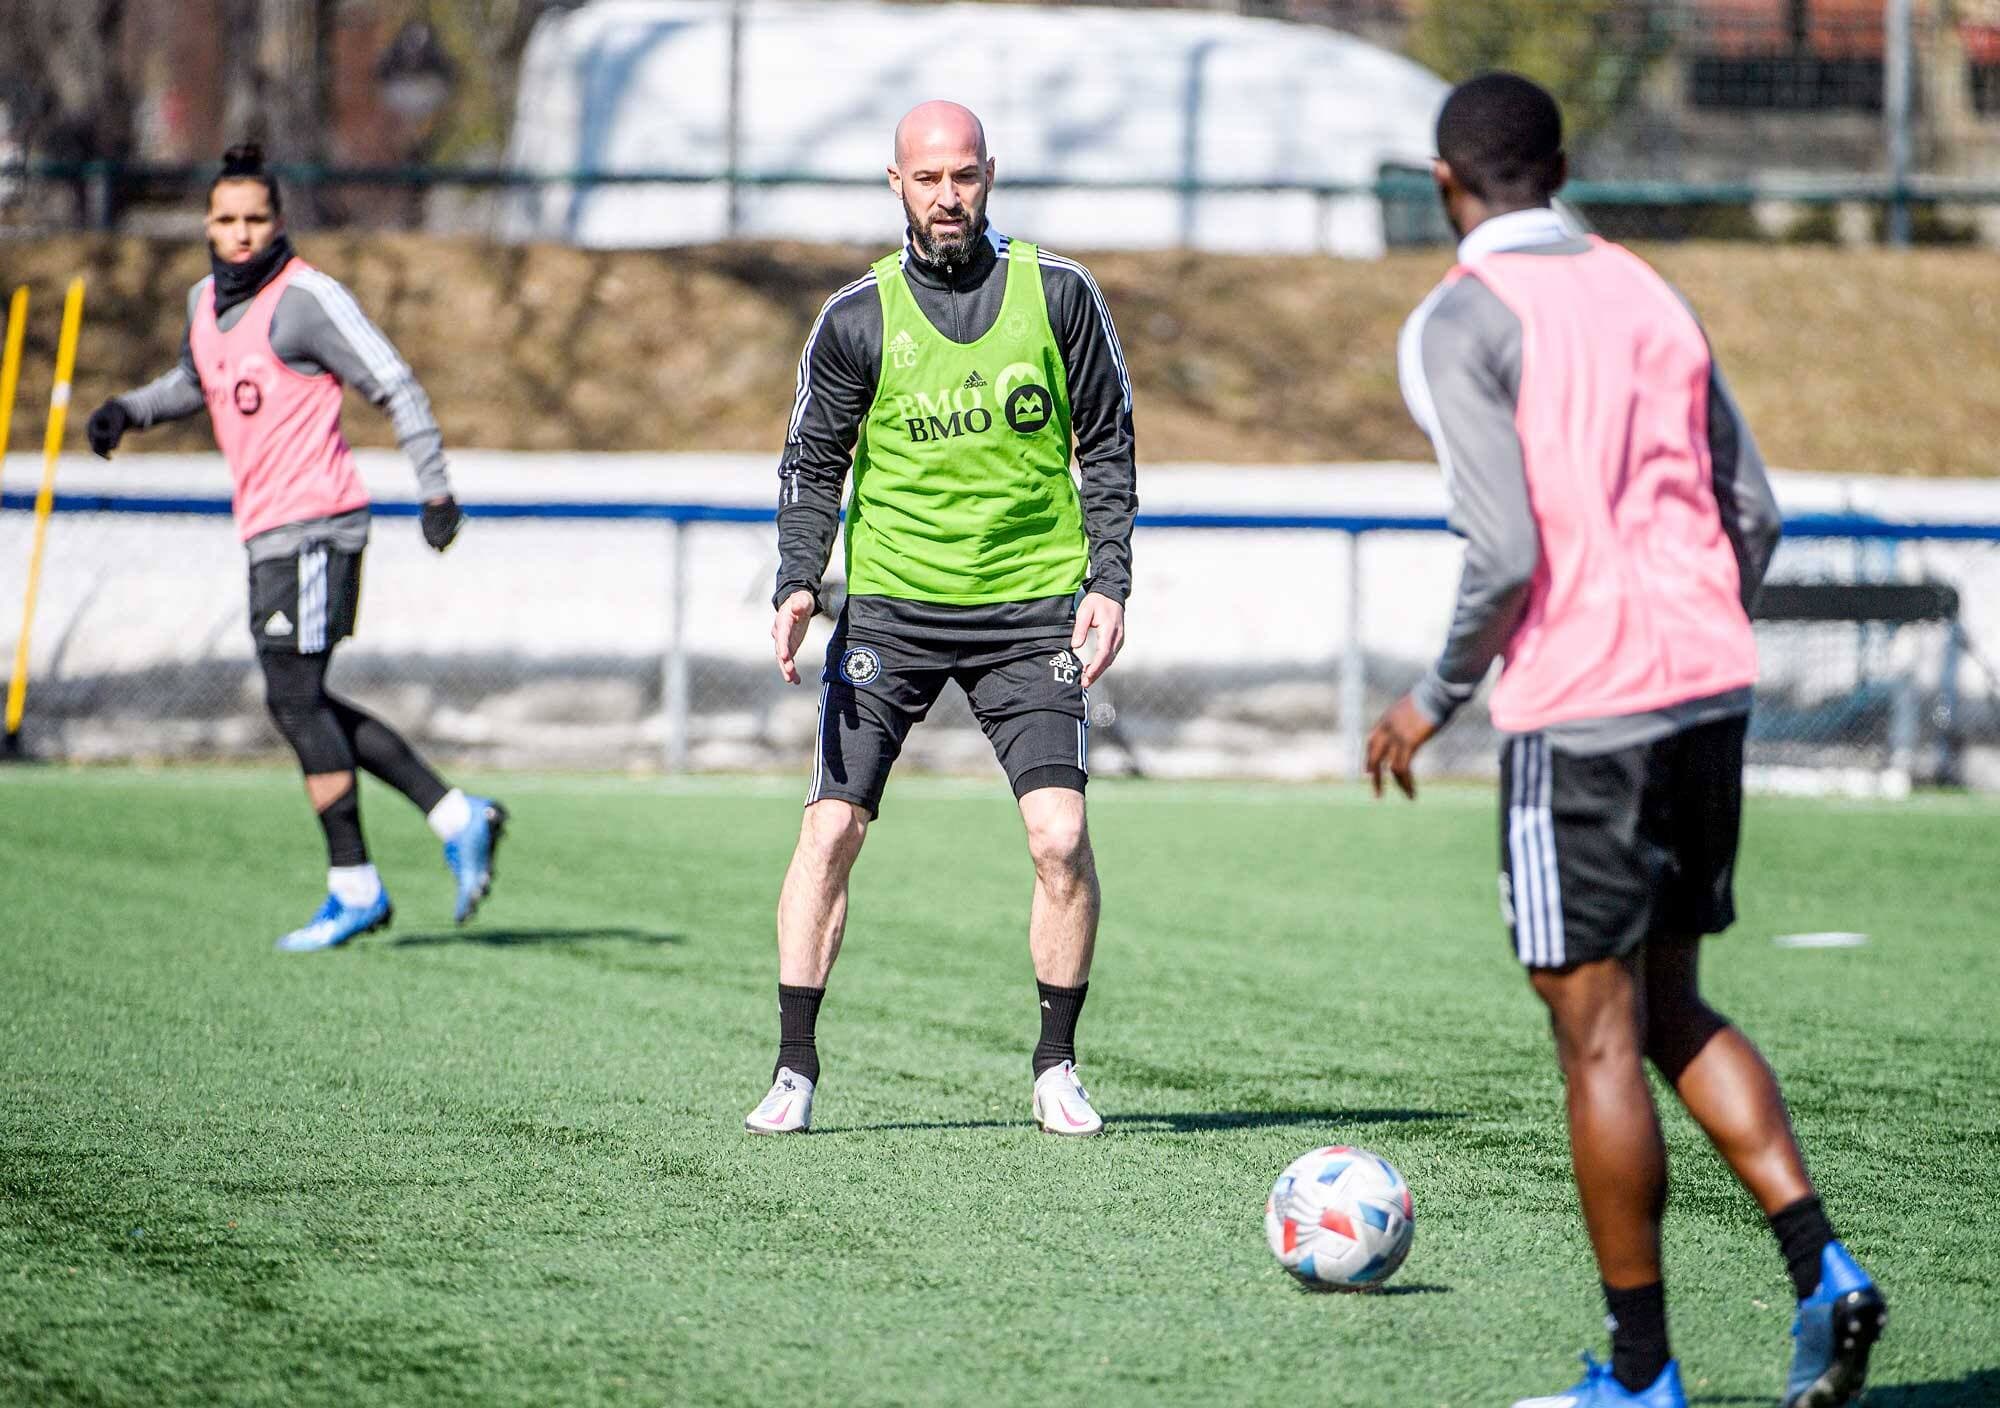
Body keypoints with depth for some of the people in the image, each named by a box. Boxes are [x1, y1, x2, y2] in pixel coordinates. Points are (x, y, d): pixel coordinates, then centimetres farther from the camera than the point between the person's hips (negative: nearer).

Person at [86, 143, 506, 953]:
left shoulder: (306, 299, -12)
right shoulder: (206, 300, 14)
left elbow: (394, 386, -12)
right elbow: (194, 382, 34)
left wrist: (435, 488, -18)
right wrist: (131, 409, 15)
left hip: (312, 522, -9)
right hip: (268, 529, 9)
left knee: (294, 699, -9)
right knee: (302, 704, 10)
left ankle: (354, 888, -4)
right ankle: (456, 817, 12)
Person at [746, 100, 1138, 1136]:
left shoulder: (1057, 294, 1)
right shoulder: (859, 319, 0)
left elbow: (1107, 446, 6)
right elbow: (812, 465, 5)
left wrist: (1108, 584, -3)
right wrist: (797, 586, -10)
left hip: (1032, 607, 0)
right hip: (890, 605, 0)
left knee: (1060, 837, -12)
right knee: (831, 828, -7)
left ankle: (1056, 1068, 4)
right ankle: (794, 1071, 3)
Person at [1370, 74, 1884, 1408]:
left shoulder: (1460, 324, -7)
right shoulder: (1649, 296, 14)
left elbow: (1507, 553, -16)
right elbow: (1755, 513, 12)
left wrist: (1437, 698, -2)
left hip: (1580, 712, -7)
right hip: (1711, 692, 7)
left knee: (1600, 1038, 1)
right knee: (1672, 1009, 18)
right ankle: (1822, 1268, 0)